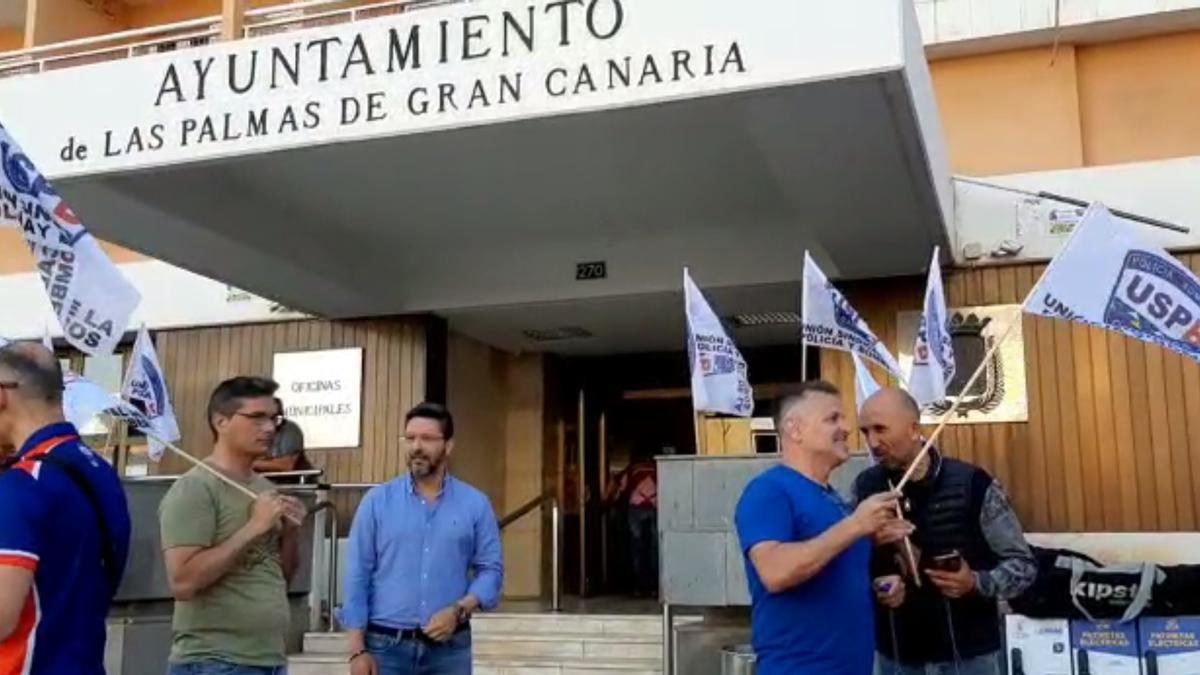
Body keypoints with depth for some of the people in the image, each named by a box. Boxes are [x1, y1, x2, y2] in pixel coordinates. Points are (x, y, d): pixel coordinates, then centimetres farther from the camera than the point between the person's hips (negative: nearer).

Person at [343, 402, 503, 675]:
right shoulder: (377, 501, 1)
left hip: (450, 647, 1)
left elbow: (491, 569, 4)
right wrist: (357, 649, -5)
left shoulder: (475, 504, 2)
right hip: (386, 644, -1)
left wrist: (459, 610, -14)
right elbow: (358, 575, 0)